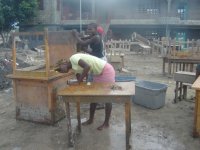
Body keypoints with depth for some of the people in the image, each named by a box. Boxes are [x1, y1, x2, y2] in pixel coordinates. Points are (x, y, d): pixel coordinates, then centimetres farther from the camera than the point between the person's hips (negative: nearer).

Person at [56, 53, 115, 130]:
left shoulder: (73, 58, -16)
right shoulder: (75, 68, 10)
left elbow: (87, 66, -30)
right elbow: (79, 82, 10)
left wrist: (80, 79, -22)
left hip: (106, 70, -10)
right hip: (98, 73, 10)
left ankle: (106, 123, 8)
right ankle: (90, 119, 25)